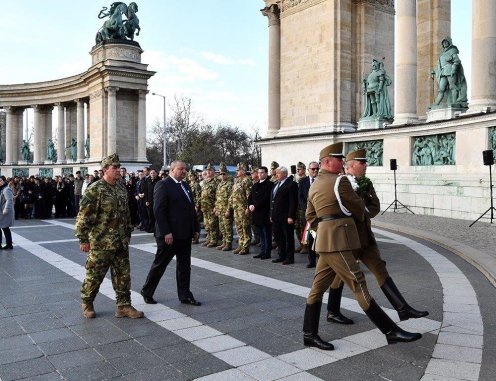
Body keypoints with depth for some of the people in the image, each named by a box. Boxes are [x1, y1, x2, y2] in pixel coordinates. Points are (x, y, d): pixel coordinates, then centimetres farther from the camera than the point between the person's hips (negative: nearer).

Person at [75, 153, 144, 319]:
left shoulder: (121, 188, 11)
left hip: (121, 243, 7)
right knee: (95, 274, 6)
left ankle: (123, 305, 17)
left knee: (123, 275, 8)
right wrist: (83, 239, -13)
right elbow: (84, 216, -13)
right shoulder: (94, 190, -12)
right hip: (100, 243, -6)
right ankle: (86, 303, 27)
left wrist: (127, 235, 19)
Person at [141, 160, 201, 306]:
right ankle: (147, 292, 23)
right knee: (160, 264, 6)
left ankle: (185, 296, 20)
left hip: (185, 234, 8)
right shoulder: (163, 185, -10)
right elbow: (159, 210, -16)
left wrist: (195, 228, 11)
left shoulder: (185, 185, 14)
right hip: (170, 234, -7)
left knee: (184, 265, 11)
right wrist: (166, 232, -21)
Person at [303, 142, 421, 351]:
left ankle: (309, 334, 17)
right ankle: (391, 331, -1)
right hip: (338, 242, -9)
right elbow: (358, 207, -1)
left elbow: (311, 217, 20)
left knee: (318, 287, 10)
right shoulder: (340, 181, -11)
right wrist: (360, 216, 19)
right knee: (359, 286, -7)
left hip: (325, 241, 9)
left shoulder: (314, 185, 15)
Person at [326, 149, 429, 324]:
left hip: (365, 236, 7)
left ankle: (403, 309, 3)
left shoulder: (366, 183, 9)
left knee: (380, 269, 3)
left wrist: (362, 212, -14)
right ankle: (332, 312, 20)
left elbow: (375, 207, 3)